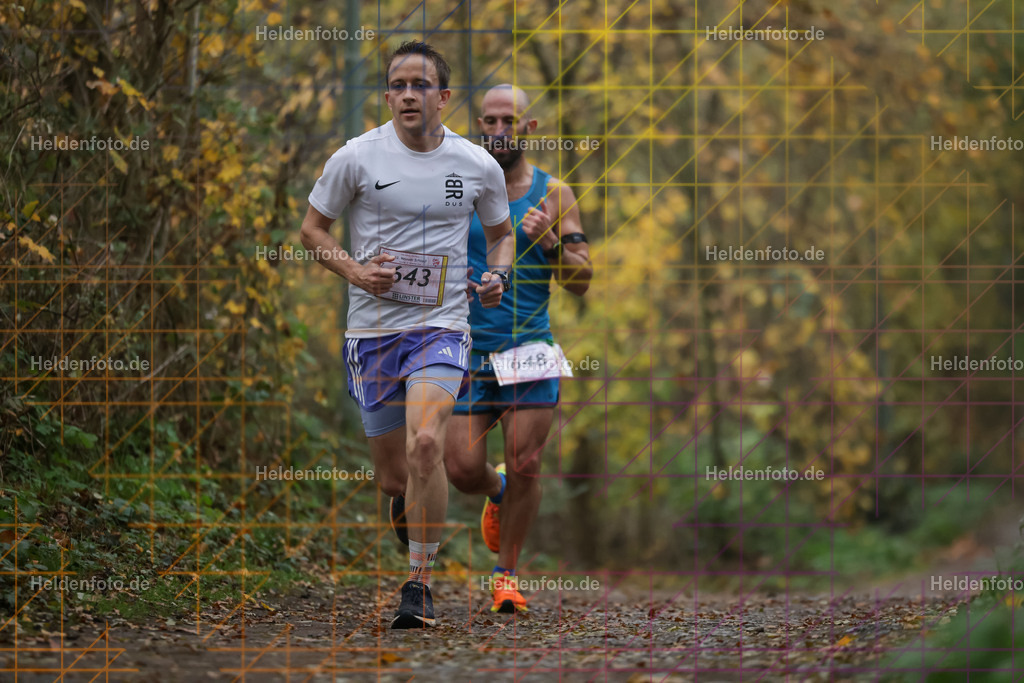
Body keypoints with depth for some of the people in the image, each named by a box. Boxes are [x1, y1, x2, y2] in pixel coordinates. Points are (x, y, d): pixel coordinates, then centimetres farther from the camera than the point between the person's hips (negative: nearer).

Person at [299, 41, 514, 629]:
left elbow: (502, 232, 19)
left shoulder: (479, 166, 2)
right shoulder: (356, 157, -3)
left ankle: (420, 585, -13)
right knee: (393, 478, 5)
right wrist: (354, 271, -9)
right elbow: (313, 227, 8)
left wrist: (498, 276, -1)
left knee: (425, 445, -25)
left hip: (442, 326, -1)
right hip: (373, 330, 1)